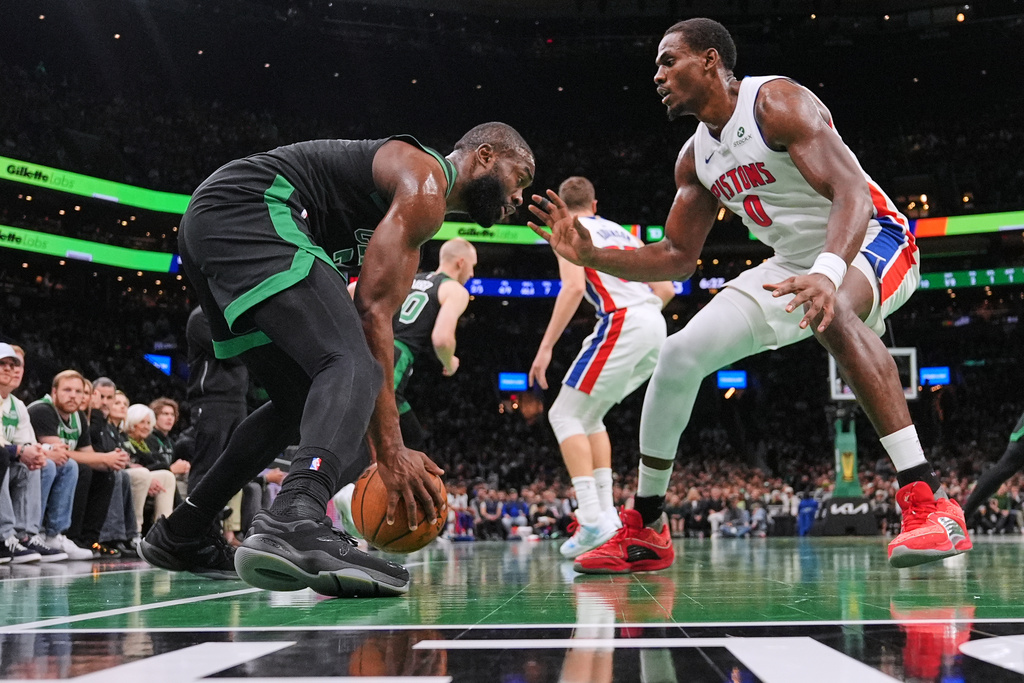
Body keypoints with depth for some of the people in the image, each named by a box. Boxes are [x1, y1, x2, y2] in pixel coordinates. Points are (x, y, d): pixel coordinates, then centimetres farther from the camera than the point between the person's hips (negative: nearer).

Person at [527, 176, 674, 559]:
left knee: (565, 415, -2)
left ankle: (592, 520, -14)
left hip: (621, 323, -8)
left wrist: (546, 347, -12)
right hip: (656, 328, 8)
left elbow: (574, 287, -12)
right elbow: (666, 289, 21)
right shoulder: (622, 232, 28)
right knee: (589, 417, 20)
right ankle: (605, 511, 12)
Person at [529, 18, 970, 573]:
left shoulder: (777, 103, -20)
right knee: (679, 354, -5)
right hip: (793, 264, 8)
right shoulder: (695, 157, 5)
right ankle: (644, 531, 7)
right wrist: (590, 256, -4)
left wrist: (827, 274, -50)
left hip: (870, 240, -7)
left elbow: (852, 194, -31)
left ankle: (926, 500, -42)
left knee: (831, 309, -43)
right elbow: (678, 257, 10)